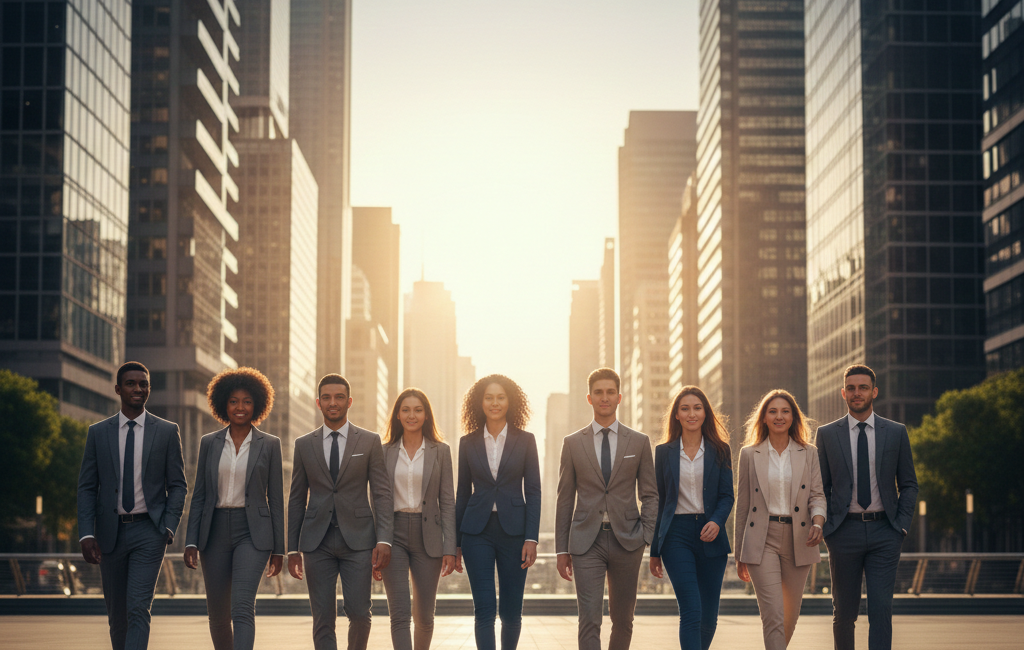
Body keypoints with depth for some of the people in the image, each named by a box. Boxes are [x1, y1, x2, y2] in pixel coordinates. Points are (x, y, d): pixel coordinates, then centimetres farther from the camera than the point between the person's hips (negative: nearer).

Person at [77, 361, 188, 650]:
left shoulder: (167, 431, 3)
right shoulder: (98, 433, 6)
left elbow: (178, 485, 4)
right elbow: (86, 488, 5)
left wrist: (169, 527, -9)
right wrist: (86, 534, -6)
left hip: (149, 531, -2)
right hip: (110, 532, 2)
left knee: (138, 608, -14)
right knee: (117, 613, 11)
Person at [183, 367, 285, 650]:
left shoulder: (269, 444, 2)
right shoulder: (209, 443, 7)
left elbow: (276, 498, 3)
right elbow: (198, 495, 8)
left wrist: (278, 549, 1)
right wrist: (191, 542, -1)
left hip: (252, 532, -3)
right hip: (215, 531, 3)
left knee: (242, 607, -19)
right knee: (218, 615, 8)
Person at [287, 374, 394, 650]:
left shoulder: (370, 442, 5)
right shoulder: (303, 445, 9)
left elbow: (382, 494, 1)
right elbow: (297, 499, 12)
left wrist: (384, 540, -10)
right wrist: (292, 549, 8)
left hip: (357, 538, -1)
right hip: (317, 542, 1)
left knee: (359, 613, -6)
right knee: (323, 619, -1)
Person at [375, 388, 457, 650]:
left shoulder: (440, 451, 4)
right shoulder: (385, 452, 7)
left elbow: (447, 502, 2)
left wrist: (449, 549, -5)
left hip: (427, 537, 0)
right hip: (394, 534, 0)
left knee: (424, 616, 7)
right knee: (399, 614, -11)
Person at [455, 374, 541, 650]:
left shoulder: (525, 441, 3)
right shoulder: (468, 443, 6)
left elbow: (533, 492, 1)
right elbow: (463, 493, 10)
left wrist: (531, 538, -8)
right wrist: (456, 543, 9)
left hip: (513, 530, 0)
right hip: (477, 531, 0)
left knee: (511, 612, 5)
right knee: (484, 609, -7)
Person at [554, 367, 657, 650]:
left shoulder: (639, 442, 8)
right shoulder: (573, 443, 7)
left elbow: (650, 495, 7)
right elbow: (565, 499, 8)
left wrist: (649, 539, -5)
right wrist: (562, 549, 4)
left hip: (626, 540, 1)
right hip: (586, 542, -1)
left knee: (623, 620, 9)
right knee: (589, 619, -11)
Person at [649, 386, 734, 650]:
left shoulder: (719, 450, 8)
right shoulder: (664, 452, 7)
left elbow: (727, 495, 4)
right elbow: (659, 501, 10)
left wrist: (717, 521, -18)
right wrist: (655, 551, 9)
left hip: (710, 537, 2)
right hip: (676, 534, -2)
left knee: (709, 617, 4)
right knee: (691, 611, -14)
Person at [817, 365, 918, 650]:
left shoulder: (896, 433, 6)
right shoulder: (827, 434, 5)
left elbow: (909, 484, 10)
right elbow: (820, 487, 8)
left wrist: (901, 525, -1)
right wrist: (825, 528, -2)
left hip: (884, 531, 0)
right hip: (845, 531, 0)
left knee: (881, 609, -10)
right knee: (844, 612, 7)